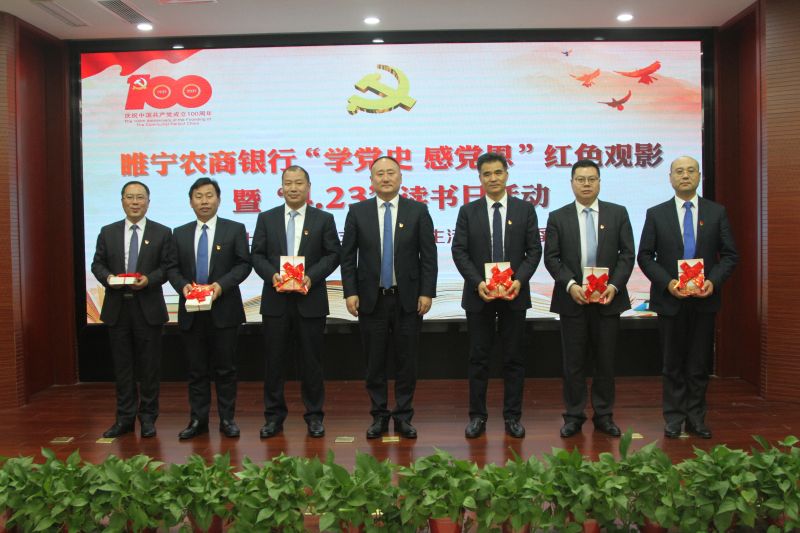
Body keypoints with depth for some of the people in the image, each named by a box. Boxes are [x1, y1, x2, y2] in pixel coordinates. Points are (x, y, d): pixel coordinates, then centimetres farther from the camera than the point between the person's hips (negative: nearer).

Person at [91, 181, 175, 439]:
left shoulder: (162, 233, 3)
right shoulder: (108, 232, 9)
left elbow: (169, 266, 0)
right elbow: (97, 264, 10)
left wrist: (149, 279, -16)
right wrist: (108, 277, -11)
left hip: (148, 308, -2)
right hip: (117, 308, 2)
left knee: (149, 366, 4)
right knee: (122, 365, 8)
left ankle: (148, 418, 15)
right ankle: (125, 418, 17)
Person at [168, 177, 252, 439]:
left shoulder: (235, 229, 2)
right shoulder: (180, 234, 11)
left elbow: (243, 264, -3)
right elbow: (173, 268, 10)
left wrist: (222, 284, -16)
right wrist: (182, 285, -11)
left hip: (224, 309, -2)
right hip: (191, 311, 3)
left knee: (225, 367, 3)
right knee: (197, 369, 8)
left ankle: (227, 419, 13)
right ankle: (198, 419, 16)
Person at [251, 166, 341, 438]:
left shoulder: (324, 219, 4)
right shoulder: (267, 218, 8)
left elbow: (332, 254, 1)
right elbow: (257, 255, 6)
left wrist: (311, 276, -13)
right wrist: (272, 275, -12)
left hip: (310, 300, -1)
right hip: (275, 300, 1)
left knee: (311, 360, 5)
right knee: (274, 360, 6)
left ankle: (314, 416, 16)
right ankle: (274, 415, 16)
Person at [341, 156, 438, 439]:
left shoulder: (418, 211, 2)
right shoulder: (358, 212, 3)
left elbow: (428, 256, 0)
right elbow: (348, 256, 3)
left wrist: (427, 293, -6)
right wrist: (350, 292, -5)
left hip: (408, 298, 0)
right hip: (371, 298, 1)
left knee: (406, 361, 5)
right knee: (375, 361, 7)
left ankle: (403, 416, 17)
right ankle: (379, 416, 18)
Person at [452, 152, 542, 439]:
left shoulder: (525, 209, 4)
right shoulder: (468, 211, 4)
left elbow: (534, 250, 1)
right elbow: (459, 251, -1)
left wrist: (519, 280, -14)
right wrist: (477, 283, -14)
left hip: (514, 294, 0)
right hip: (479, 295, 0)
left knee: (514, 358, 6)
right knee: (478, 358, 5)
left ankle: (512, 416, 16)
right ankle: (477, 416, 15)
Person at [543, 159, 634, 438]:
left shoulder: (618, 213, 5)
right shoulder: (557, 217, 3)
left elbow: (627, 254, 2)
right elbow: (551, 258, -1)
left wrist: (614, 285, -11)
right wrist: (570, 285, -14)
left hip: (608, 298, 1)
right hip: (572, 299, -1)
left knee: (606, 360, 7)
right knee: (574, 362, 5)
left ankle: (603, 415, 19)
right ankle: (574, 416, 15)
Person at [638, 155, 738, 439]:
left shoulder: (716, 212, 5)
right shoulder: (656, 214, 3)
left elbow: (730, 255, 3)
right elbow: (644, 256, 1)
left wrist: (713, 281, -13)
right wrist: (667, 282, -13)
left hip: (704, 299, 1)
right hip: (670, 299, -1)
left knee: (700, 364, 7)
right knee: (673, 364, 7)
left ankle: (696, 419, 17)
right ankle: (674, 419, 16)